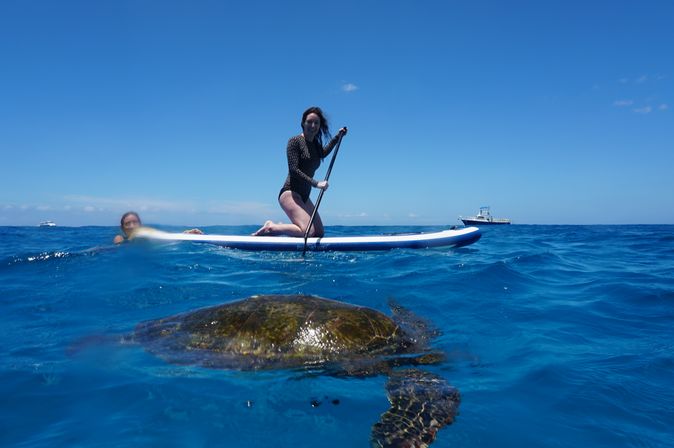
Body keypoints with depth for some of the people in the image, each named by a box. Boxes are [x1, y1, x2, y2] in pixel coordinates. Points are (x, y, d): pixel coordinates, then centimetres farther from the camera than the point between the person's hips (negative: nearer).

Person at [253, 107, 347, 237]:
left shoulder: (316, 144, 14)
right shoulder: (295, 141, -8)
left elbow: (322, 153, 39)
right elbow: (294, 170, -17)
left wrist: (338, 137, 38)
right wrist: (316, 183, -24)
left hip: (304, 196, 9)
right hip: (290, 193, -9)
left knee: (319, 233, 6)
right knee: (308, 232, -25)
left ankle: (280, 227, 15)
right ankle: (271, 228, -6)